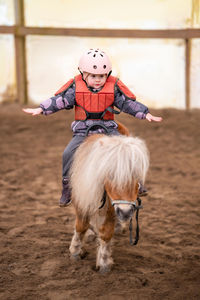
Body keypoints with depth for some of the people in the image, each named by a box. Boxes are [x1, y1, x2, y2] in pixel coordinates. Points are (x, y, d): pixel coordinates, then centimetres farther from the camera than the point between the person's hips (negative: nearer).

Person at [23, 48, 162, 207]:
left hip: (108, 129, 0)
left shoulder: (113, 87, -2)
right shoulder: (76, 87, -2)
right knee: (69, 153, -19)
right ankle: (67, 188, -2)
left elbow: (129, 103, 0)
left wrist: (146, 114, -8)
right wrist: (41, 109, -10)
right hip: (83, 131, 0)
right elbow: (60, 100, -1)